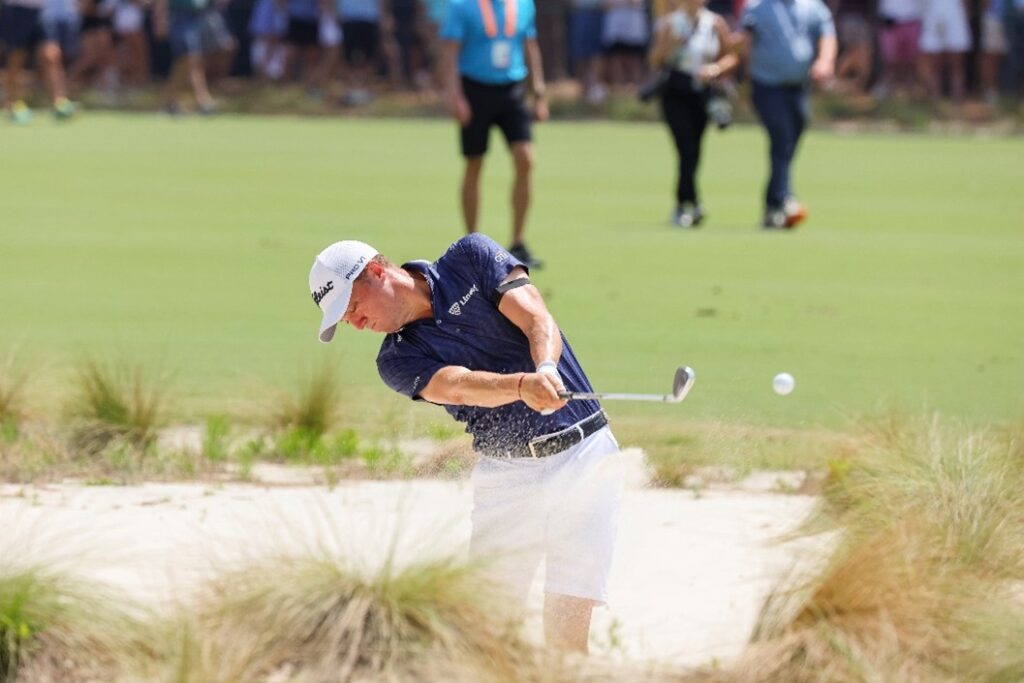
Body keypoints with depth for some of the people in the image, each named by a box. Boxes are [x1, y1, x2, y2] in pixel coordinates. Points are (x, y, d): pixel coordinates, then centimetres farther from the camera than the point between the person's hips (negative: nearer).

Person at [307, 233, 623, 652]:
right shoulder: (397, 361, 2)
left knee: (564, 631, -11)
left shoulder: (471, 258, 1)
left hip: (583, 457, -2)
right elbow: (459, 387, -18)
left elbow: (539, 322, -11)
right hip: (505, 474, 2)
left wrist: (545, 369, -33)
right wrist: (523, 386, -38)